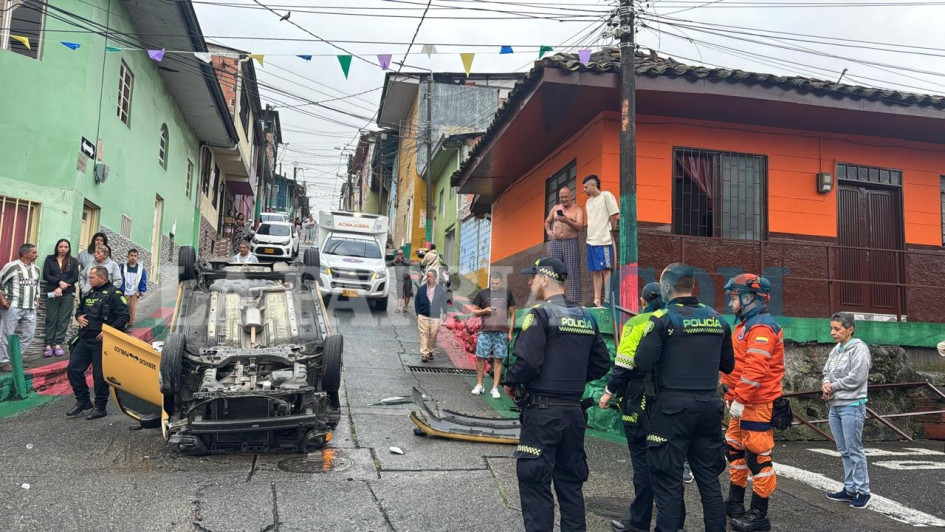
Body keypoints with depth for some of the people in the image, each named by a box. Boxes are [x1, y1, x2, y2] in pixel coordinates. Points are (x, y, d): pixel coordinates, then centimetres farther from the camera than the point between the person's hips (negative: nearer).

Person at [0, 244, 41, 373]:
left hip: (30, 309, 7)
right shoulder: (12, 266, -8)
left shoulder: (36, 269, 13)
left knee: (29, 334, 8)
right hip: (13, 307, -7)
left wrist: (37, 300, 16)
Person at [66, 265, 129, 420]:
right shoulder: (89, 294, 16)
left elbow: (124, 316, -16)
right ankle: (83, 401, 20)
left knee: (100, 374, -2)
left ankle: (100, 407, 11)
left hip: (102, 341, -8)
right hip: (85, 339, 8)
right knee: (73, 368, 6)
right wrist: (79, 316, 7)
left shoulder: (113, 294, -9)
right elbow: (79, 309, 31)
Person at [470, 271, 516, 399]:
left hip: (502, 332, 0)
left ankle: (495, 388, 7)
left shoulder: (507, 293, 7)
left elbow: (512, 314, 11)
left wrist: (510, 332, 5)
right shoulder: (482, 293, 7)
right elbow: (474, 311, 11)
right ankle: (479, 385, 15)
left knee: (498, 360, 2)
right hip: (485, 331, 0)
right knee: (480, 358, 1)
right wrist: (484, 311, -10)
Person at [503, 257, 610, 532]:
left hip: (542, 411, -7)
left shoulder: (540, 314, -12)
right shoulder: (586, 317, 9)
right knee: (570, 481, 16)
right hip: (574, 410, 7)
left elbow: (528, 361, -21)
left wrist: (510, 382, -4)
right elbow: (601, 363, 12)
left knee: (535, 482, 1)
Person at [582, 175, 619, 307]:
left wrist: (611, 231, -2)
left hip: (603, 241, -7)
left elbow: (613, 216, -6)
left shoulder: (606, 196, -3)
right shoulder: (588, 202, 19)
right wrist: (591, 235, 12)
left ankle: (607, 301, -8)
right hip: (591, 240, 8)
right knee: (595, 272, 7)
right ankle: (596, 301, 8)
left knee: (605, 270, -8)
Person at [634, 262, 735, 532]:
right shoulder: (717, 319, 8)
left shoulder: (663, 318, -10)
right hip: (709, 406, 6)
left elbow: (642, 364, -14)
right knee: (709, 478, 15)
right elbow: (728, 365, 15)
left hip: (673, 406, -5)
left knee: (667, 480, 2)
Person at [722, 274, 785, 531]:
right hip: (742, 403, 11)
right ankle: (735, 503, 31)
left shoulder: (761, 328, -17)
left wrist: (739, 400, -24)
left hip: (757, 405, -11)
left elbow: (756, 370, -25)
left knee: (757, 456, -3)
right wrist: (733, 397, 21)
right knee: (735, 449, 18)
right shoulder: (747, 325, 16)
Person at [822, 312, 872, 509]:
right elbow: (827, 372, 16)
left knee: (854, 450, -3)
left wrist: (833, 386, -9)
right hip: (834, 406, 8)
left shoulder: (859, 349, -11)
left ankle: (863, 491, 7)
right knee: (844, 451, 13)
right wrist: (826, 385, -6)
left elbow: (856, 378, -19)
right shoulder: (835, 350, 13)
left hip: (852, 406, -8)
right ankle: (849, 489, 22)